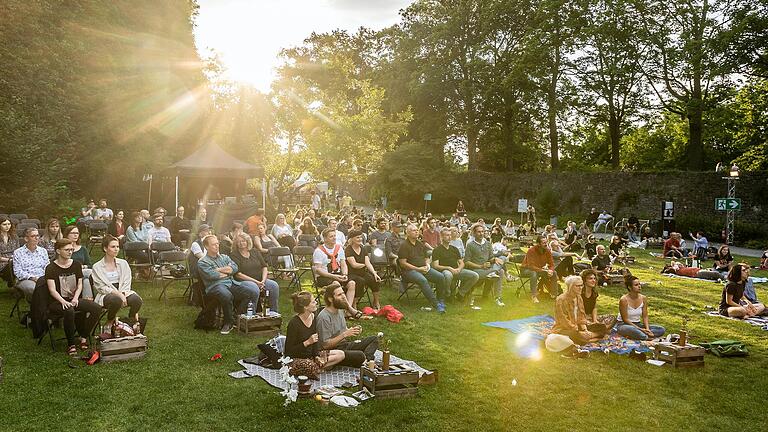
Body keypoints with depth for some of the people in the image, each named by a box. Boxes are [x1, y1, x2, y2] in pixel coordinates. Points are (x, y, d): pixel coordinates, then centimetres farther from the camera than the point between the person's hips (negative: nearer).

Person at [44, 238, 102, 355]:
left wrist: (75, 298, -11)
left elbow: (80, 285, 8)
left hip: (73, 299, 5)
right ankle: (71, 344, -24)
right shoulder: (51, 268, -4)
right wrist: (63, 301, -29)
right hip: (56, 302, -5)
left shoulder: (76, 265, 11)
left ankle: (83, 338, -5)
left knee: (96, 308, -20)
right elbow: (52, 290, -13)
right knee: (69, 311, -38)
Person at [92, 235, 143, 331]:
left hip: (123, 292, 3)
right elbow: (101, 287, -7)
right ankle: (109, 324, -10)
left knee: (137, 300, -29)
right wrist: (117, 293, -20)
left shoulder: (123, 263, 12)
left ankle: (132, 322, -2)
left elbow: (126, 284, 6)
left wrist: (122, 294, -14)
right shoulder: (97, 267, 2)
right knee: (116, 300, -37)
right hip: (105, 295, -3)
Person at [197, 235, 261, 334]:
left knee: (253, 291, -21)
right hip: (216, 285, -5)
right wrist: (227, 272, 5)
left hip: (232, 283, 5)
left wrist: (219, 270, -1)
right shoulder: (202, 262, 10)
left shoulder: (225, 257, 26)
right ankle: (229, 322, -19)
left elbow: (235, 268, 8)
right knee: (226, 295, -41)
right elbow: (211, 275, -8)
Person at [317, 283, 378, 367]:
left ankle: (366, 360, -19)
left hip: (345, 345, 10)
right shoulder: (324, 317, -20)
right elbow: (325, 345, -21)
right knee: (359, 355, -35)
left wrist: (352, 330, 1)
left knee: (374, 339, 2)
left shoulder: (340, 310, 9)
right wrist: (345, 334, -23)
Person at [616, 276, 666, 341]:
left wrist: (647, 329, -16)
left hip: (638, 324, 7)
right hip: (623, 325, -7)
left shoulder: (643, 298, -1)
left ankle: (633, 336, -22)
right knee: (631, 329, -44)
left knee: (661, 330, -12)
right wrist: (640, 329, -19)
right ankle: (647, 338, -19)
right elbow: (625, 319, -15)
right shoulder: (624, 300, -17)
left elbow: (645, 316, 3)